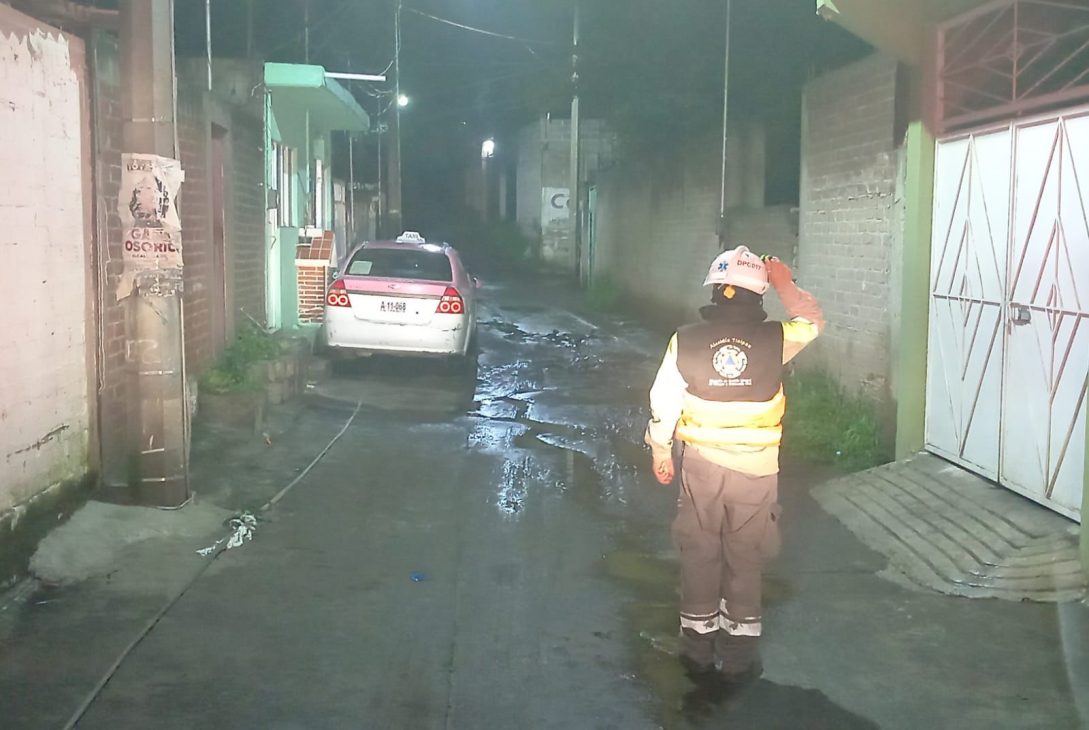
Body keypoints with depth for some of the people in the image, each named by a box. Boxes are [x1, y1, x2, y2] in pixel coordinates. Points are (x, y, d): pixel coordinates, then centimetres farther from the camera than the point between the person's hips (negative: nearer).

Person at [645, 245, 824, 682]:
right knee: (745, 561, 11)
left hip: (701, 465, 1)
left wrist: (660, 451, 10)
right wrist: (785, 284, 16)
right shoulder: (775, 340, -11)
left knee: (699, 555, 13)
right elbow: (813, 323, 10)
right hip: (757, 469, 0)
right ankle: (738, 655, 19)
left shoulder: (686, 341, -9)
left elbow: (664, 403, -3)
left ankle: (698, 649, 22)